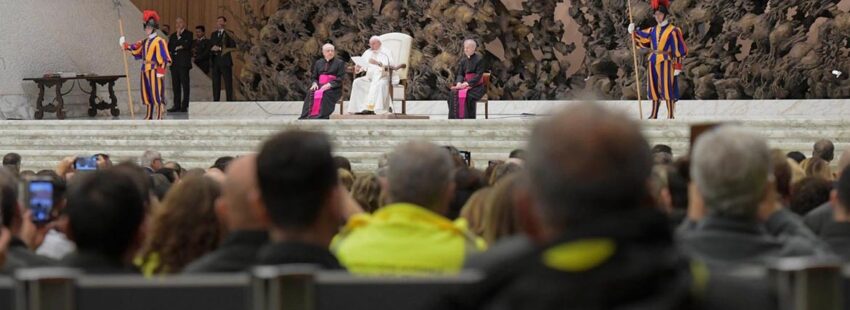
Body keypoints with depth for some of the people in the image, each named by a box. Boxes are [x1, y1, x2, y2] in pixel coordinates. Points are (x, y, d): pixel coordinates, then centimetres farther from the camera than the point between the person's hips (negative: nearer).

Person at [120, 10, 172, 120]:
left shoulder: (159, 41, -10)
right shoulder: (145, 42, 14)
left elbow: (164, 57, -14)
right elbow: (136, 50, 23)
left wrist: (161, 70, -19)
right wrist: (126, 46, 13)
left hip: (154, 71, -8)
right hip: (145, 70, 8)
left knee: (156, 95, -7)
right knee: (146, 95, 12)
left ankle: (159, 117, -4)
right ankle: (148, 117, 20)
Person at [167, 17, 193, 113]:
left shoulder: (188, 34, 4)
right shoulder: (173, 36, 20)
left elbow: (187, 45, -11)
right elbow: (169, 48, 11)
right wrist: (178, 47, -5)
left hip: (184, 63, -5)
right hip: (174, 63, 5)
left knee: (185, 84, -6)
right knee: (175, 85, 4)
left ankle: (185, 106, -6)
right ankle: (177, 105, 6)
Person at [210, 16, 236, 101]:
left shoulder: (229, 34, 0)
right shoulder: (213, 34, 18)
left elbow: (233, 47, -9)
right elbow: (210, 47, 17)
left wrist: (220, 49, -15)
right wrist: (212, 49, -6)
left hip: (225, 61, -5)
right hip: (215, 61, 5)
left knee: (228, 83, -5)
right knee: (216, 82, 5)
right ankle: (215, 100, 8)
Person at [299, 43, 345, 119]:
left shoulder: (340, 63, 7)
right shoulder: (318, 63, 21)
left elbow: (340, 79, -3)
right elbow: (314, 77, 19)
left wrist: (329, 85, -18)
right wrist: (315, 83, -5)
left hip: (333, 88, -3)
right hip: (320, 86, 3)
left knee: (324, 94, -37)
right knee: (311, 93, -29)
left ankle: (321, 116, -44)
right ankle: (307, 116, -37)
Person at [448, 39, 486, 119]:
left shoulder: (479, 60, -6)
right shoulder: (463, 60, 11)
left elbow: (479, 76, -13)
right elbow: (460, 74, 9)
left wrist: (467, 83, -21)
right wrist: (459, 82, -13)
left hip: (476, 86, -5)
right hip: (465, 84, 5)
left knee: (467, 95, -35)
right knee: (453, 93, -24)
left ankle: (467, 118, -29)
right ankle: (455, 118, -23)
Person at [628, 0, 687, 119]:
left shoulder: (673, 31, -6)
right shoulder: (653, 31, 12)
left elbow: (680, 50, -8)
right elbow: (641, 39, 24)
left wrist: (678, 66, -12)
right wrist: (633, 32, 6)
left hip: (666, 62, -6)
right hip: (653, 62, 6)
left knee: (667, 89, -7)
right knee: (654, 89, 10)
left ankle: (671, 116, -5)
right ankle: (654, 115, 18)